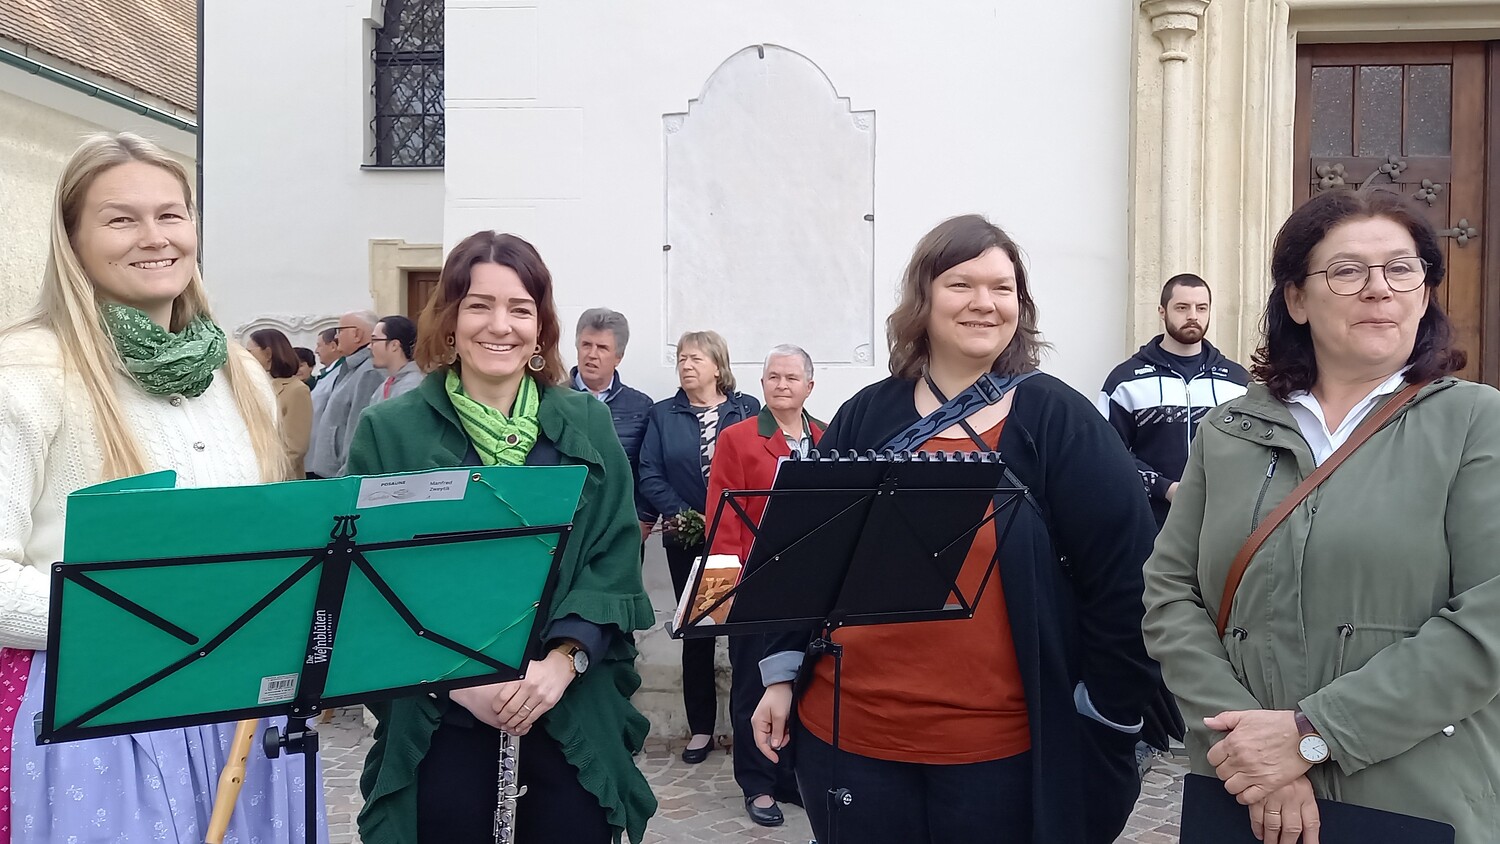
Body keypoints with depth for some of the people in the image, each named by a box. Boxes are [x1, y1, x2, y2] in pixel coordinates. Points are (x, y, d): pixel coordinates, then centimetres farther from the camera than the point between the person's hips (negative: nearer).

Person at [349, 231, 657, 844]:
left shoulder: (587, 425, 3)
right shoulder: (389, 431, -3)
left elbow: (616, 559, 0)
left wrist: (562, 660, -14)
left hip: (574, 713, 2)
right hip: (436, 717, -1)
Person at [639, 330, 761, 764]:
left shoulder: (748, 410, 4)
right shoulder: (662, 414, 8)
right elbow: (650, 476, 0)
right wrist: (681, 516, -12)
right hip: (687, 541, 2)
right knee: (695, 632, 8)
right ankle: (701, 727, 18)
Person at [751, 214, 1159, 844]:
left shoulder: (1060, 422, -4)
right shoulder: (864, 419, 4)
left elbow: (1124, 573, -5)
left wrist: (1110, 713, -5)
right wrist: (781, 675, 7)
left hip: (1000, 751, -2)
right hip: (846, 732, 3)